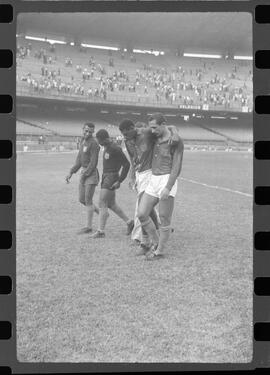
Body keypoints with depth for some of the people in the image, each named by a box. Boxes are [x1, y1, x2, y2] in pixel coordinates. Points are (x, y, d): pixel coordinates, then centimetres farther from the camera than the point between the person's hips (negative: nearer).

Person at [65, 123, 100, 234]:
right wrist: (71, 172, 11)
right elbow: (79, 160, 18)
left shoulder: (93, 143, -13)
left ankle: (89, 227, 2)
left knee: (88, 200, -6)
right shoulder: (83, 141, 14)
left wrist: (85, 175, -16)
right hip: (84, 173, 9)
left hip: (91, 174, -9)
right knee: (82, 200, 11)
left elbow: (93, 162, -16)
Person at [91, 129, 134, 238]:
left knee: (102, 204, -9)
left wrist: (119, 181, -18)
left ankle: (101, 231, -4)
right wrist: (103, 179, 18)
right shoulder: (106, 148, 12)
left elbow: (126, 164, -17)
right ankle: (129, 222, 25)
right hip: (106, 176, 10)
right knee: (111, 204, 15)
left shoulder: (115, 149, -17)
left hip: (111, 178, -10)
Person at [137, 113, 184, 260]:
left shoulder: (177, 141, -9)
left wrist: (168, 188, -23)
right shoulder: (157, 139, 14)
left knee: (164, 219, 0)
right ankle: (156, 242, 19)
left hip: (168, 181, -7)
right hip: (154, 182, 7)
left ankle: (159, 251, 16)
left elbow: (177, 167, -14)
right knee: (142, 214, 0)